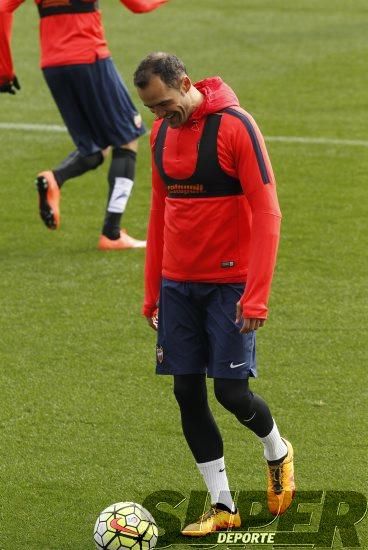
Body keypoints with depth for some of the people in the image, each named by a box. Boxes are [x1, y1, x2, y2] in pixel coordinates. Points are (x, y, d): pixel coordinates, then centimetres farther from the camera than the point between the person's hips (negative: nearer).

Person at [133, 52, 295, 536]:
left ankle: (277, 452, 26)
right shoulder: (162, 132, 7)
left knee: (230, 390, -6)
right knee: (188, 393, 3)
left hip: (230, 284, -6)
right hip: (178, 283, 6)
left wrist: (256, 295, -19)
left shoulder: (235, 126, -14)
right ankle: (222, 507, 13)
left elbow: (266, 211, -15)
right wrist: (152, 290, 15)